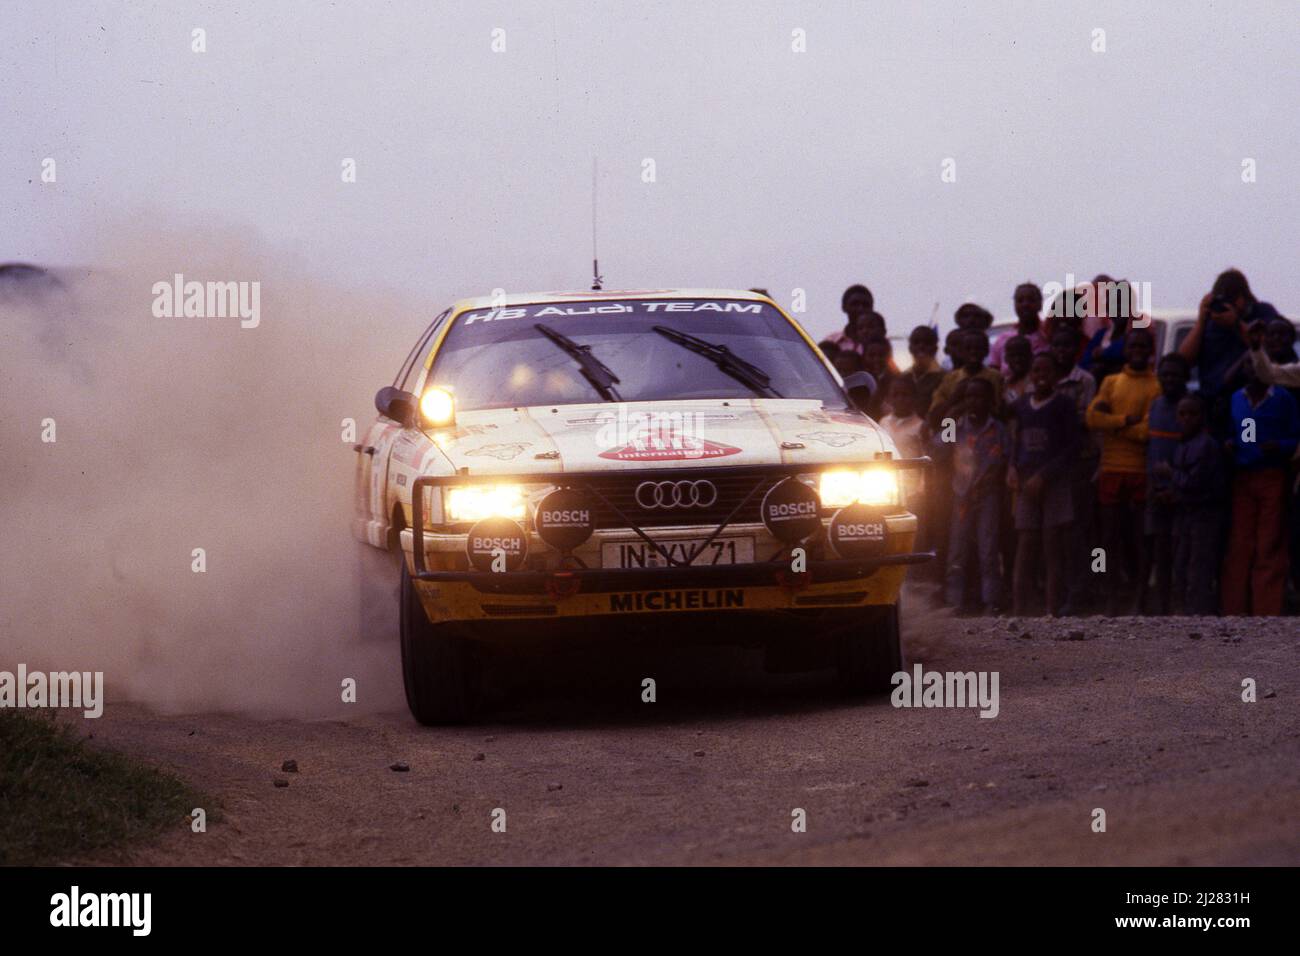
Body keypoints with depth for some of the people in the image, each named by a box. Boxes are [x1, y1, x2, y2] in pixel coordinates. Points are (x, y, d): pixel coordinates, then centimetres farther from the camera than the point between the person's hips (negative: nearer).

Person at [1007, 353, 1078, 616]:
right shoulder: (1021, 405, 12)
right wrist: (1013, 468, 0)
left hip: (1054, 483, -4)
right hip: (1027, 485, 4)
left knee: (1053, 544, -4)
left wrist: (1044, 475, -12)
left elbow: (1072, 446, -5)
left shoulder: (1063, 404, -2)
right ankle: (1018, 611, -2)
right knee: (1025, 547, 0)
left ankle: (1053, 611, -3)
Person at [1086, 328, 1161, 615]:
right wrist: (1127, 420, -9)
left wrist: (1111, 422, -5)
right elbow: (1093, 418, 2)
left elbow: (1150, 430, -8)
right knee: (1111, 537, 3)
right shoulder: (1111, 382, 15)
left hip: (1142, 472, -3)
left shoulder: (1157, 385, 2)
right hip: (1111, 470, 3)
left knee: (1137, 539, -2)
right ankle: (1111, 600, 5)